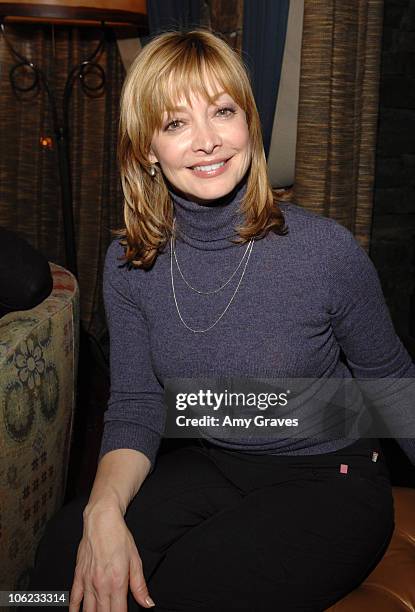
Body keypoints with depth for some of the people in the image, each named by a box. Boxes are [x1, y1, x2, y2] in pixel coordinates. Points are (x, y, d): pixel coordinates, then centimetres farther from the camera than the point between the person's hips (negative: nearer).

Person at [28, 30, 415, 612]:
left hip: (328, 480, -3)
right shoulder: (129, 263, -8)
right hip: (210, 469, 3)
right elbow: (135, 408, -4)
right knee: (65, 548, -21)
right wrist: (105, 510, -23)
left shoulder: (327, 250, -19)